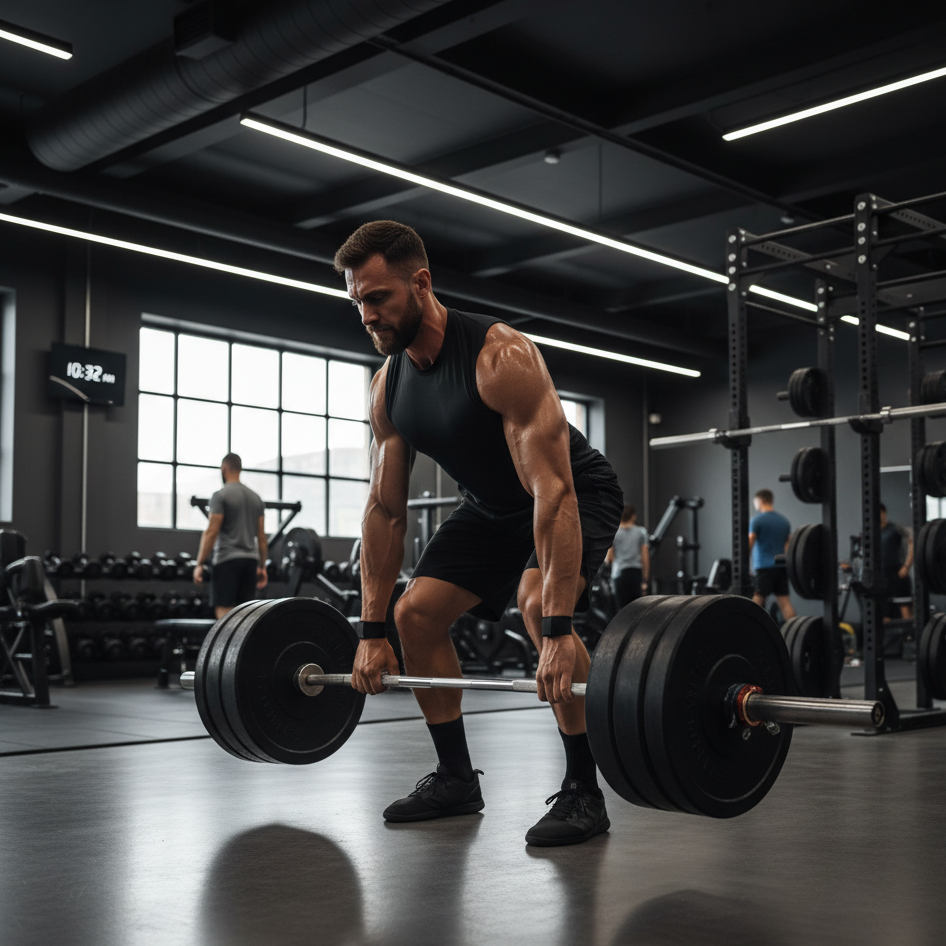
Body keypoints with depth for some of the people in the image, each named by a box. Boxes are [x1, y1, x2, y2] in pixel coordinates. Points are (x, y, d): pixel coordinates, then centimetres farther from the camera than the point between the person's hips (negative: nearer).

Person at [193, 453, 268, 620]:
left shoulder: (221, 495, -7)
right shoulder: (255, 497, 15)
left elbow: (211, 531, -13)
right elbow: (261, 535, 14)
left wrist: (199, 564, -11)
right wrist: (262, 566, 17)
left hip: (227, 559, -7)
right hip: (251, 560, 7)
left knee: (223, 609, -9)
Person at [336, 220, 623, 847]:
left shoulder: (502, 358, -34)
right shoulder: (389, 385, -10)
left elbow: (552, 491, -39)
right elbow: (385, 509, -4)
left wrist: (557, 632, -45)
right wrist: (372, 632, -5)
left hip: (578, 496, -7)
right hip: (492, 507, 8)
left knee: (539, 605, -33)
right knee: (416, 612, -1)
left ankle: (582, 792, -18)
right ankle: (457, 778, 14)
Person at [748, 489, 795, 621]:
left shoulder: (756, 520, -5)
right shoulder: (784, 521, 15)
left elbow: (749, 544, -9)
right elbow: (788, 546, 17)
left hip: (764, 567, -6)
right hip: (781, 567, 6)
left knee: (758, 601, -4)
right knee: (784, 601, 3)